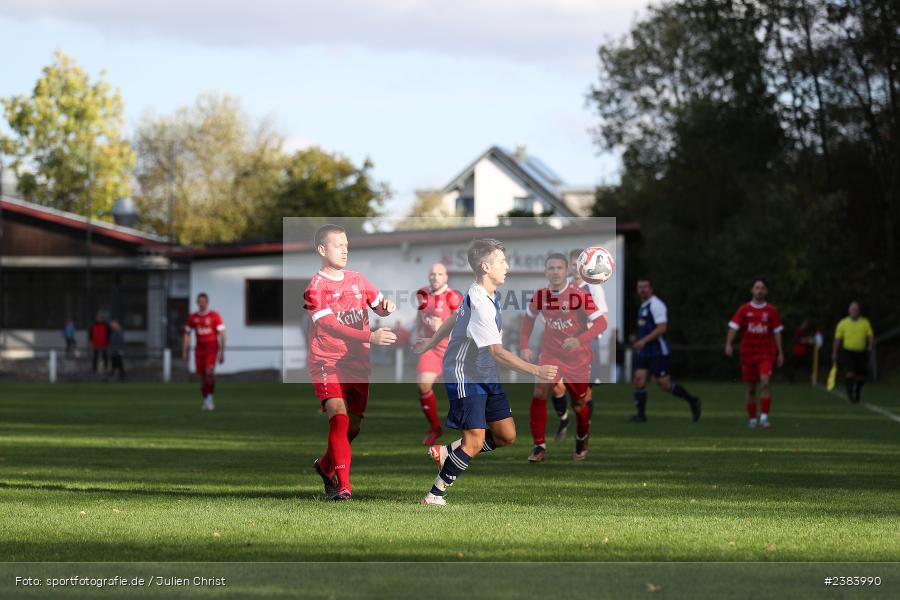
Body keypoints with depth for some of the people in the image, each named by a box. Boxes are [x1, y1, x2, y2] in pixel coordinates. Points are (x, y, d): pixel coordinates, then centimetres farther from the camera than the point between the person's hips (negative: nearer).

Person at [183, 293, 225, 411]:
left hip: (212, 347, -3)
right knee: (201, 376, 2)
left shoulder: (215, 316, -4)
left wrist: (222, 352, -7)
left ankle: (210, 396, -6)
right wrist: (184, 352, 7)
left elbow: (222, 334, -3)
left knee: (209, 371, -23)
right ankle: (206, 400, 17)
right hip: (199, 348, 3)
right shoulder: (192, 317, 6)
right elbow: (186, 335, 12)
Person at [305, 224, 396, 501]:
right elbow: (330, 326, -22)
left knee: (353, 426, 8)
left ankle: (325, 465, 35)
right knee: (339, 418, -22)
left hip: (358, 363, 6)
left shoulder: (357, 280, 9)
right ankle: (343, 485, -22)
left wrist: (387, 306, -8)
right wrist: (371, 337, -33)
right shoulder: (315, 288, -10)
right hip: (326, 363, -6)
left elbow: (380, 308, 19)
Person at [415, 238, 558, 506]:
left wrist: (432, 342, 36)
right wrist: (536, 370, -39)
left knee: (506, 435, 6)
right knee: (475, 441, -13)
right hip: (465, 376, -9)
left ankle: (446, 453, 20)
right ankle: (434, 497, -2)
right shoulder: (479, 303, -27)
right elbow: (497, 352, -32)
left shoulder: (489, 295, 4)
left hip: (486, 377, 9)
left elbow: (454, 317, 21)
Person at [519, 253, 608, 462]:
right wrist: (524, 346, 4)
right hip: (550, 355, 2)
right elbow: (528, 318, 15)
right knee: (539, 393, -19)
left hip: (577, 358, -2)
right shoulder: (540, 295, -4)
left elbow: (601, 323, -20)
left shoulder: (579, 294, -17)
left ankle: (582, 440, 39)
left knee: (579, 406, 8)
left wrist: (580, 339, -34)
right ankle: (539, 445, -11)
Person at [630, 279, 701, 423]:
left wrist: (644, 340, -26)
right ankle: (641, 414, -4)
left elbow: (662, 328, -21)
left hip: (658, 351, -9)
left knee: (664, 384, -5)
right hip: (644, 352, 9)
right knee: (639, 379, -5)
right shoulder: (643, 306, 17)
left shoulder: (656, 305, -13)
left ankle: (693, 401, 12)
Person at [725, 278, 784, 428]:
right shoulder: (744, 310, 4)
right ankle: (752, 419, 18)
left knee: (765, 382, -20)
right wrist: (729, 344, -20)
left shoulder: (771, 311, 6)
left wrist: (780, 353, 4)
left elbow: (777, 332, 9)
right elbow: (733, 327, -4)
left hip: (766, 353, -1)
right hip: (748, 353, 1)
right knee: (750, 388, 6)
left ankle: (764, 417, -20)